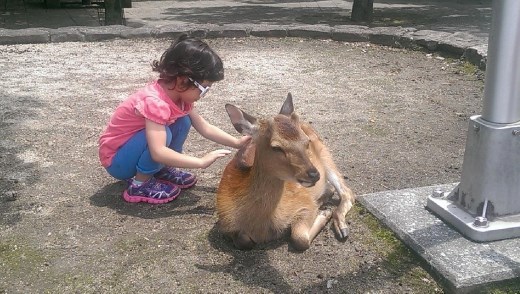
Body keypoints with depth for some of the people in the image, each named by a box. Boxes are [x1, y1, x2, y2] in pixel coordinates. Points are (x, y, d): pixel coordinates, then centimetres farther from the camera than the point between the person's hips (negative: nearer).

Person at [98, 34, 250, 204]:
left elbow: (204, 128, 2)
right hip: (116, 160, -8)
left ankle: (163, 170, 8)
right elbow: (158, 152, -42)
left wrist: (237, 143, -6)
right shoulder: (155, 102, -34)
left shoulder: (178, 93, -7)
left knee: (183, 121, -5)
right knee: (163, 133, -31)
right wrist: (202, 162, -39)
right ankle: (140, 185, -12)